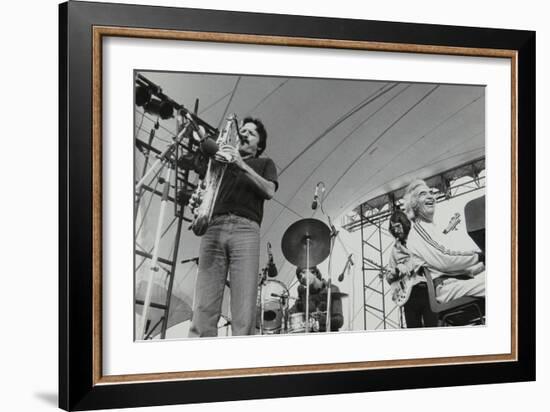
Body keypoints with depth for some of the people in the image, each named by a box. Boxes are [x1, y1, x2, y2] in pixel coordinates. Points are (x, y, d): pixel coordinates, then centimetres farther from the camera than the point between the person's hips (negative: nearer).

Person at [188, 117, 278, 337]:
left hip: (246, 228, -2)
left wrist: (242, 165, -5)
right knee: (203, 307, -14)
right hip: (213, 228, 2)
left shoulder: (264, 164, 25)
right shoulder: (220, 159, 30)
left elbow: (269, 191, 5)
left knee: (244, 308, -16)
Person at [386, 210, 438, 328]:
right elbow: (389, 279, 15)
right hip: (408, 293, 3)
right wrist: (397, 270, -5)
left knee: (432, 325, -10)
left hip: (427, 288, -3)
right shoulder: (395, 249, 16)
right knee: (413, 326, 0)